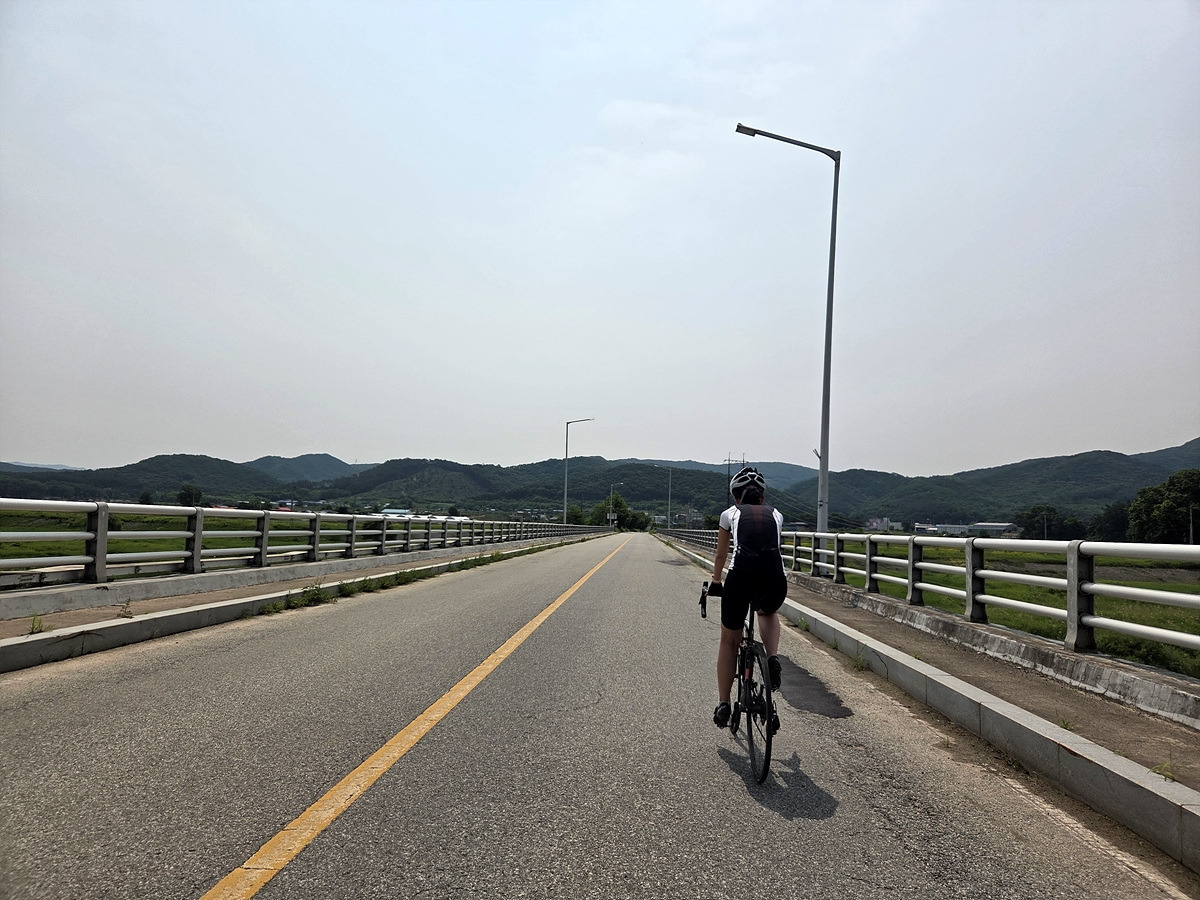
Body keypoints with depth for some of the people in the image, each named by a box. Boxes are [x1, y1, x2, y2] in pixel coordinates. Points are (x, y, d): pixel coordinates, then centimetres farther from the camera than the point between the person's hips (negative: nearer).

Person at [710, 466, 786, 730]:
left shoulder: (730, 514, 22)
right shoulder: (776, 515, 26)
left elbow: (721, 555, 33)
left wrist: (715, 582, 49)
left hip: (740, 579, -1)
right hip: (775, 580, 1)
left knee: (729, 642, 21)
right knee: (769, 613, 39)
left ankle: (723, 704, 23)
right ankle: (772, 657, 13)